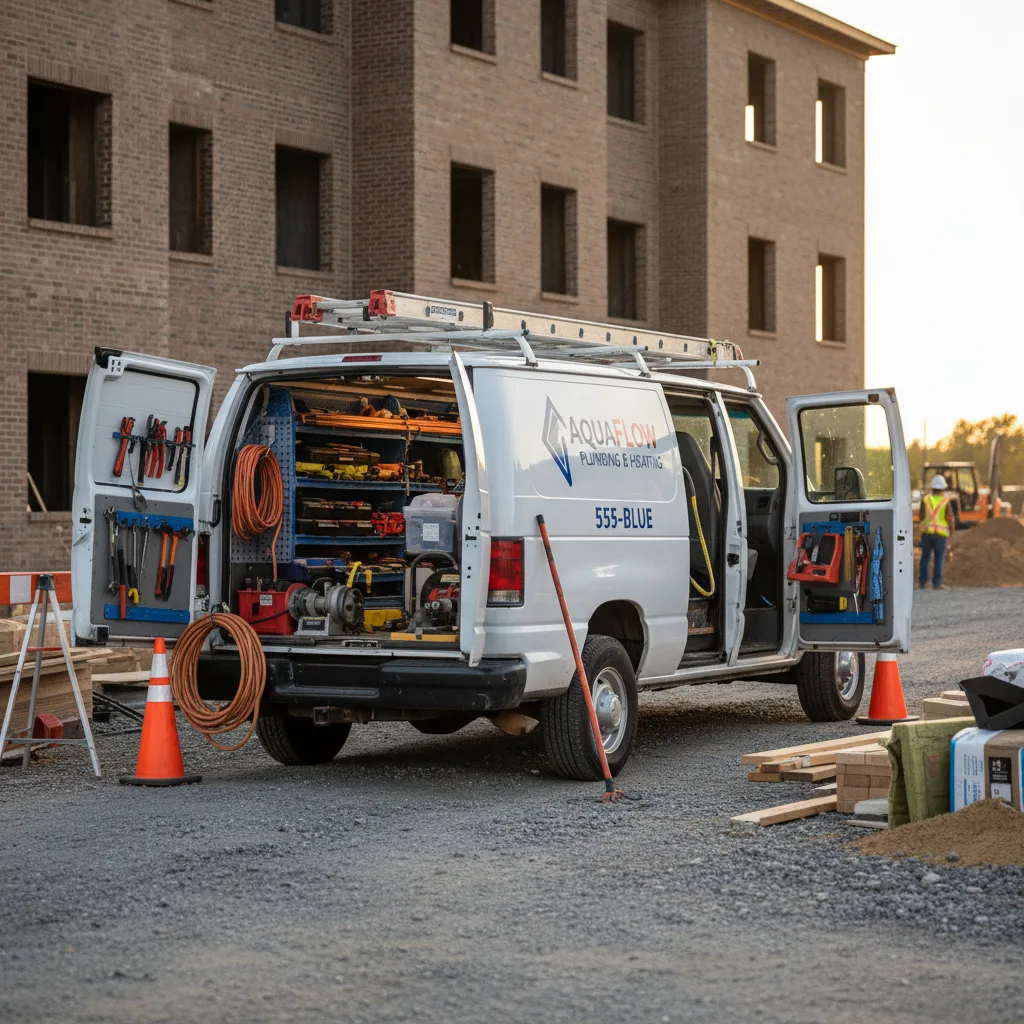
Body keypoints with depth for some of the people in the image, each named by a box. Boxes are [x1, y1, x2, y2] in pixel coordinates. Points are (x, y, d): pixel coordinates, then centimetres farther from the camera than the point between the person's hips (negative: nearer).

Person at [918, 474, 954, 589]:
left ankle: (922, 582, 6)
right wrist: (951, 528, 6)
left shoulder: (926, 499, -2)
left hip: (927, 532, 2)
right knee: (939, 558, 3)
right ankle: (937, 583, -1)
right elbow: (949, 517, -9)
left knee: (925, 557, 10)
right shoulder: (945, 500, -8)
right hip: (941, 533, -2)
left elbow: (921, 516, 0)